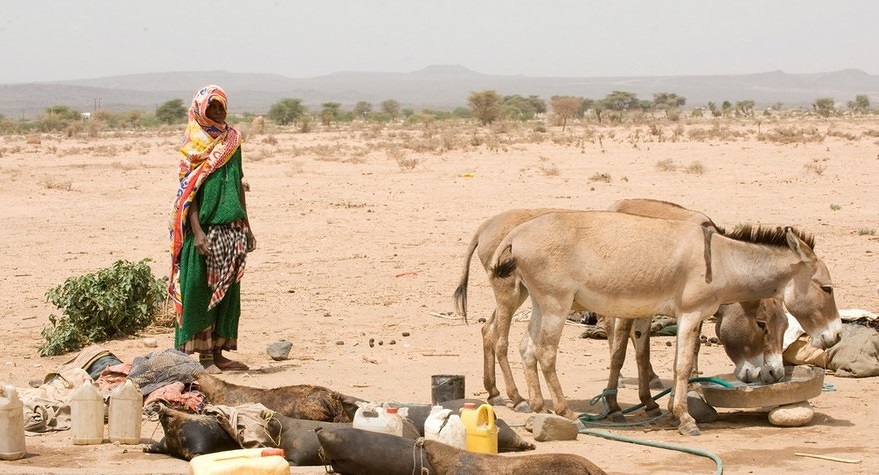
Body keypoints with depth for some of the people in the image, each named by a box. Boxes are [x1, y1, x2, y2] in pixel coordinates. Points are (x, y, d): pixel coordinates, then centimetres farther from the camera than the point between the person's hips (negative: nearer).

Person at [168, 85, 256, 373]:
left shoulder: (232, 141, 12)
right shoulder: (193, 144, -4)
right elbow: (188, 190, -8)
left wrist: (245, 226, 15)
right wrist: (197, 231, -18)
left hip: (232, 228, 6)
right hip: (205, 228, -6)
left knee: (227, 291, 7)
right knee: (200, 289, -3)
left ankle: (218, 352, 14)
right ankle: (204, 354, 2)